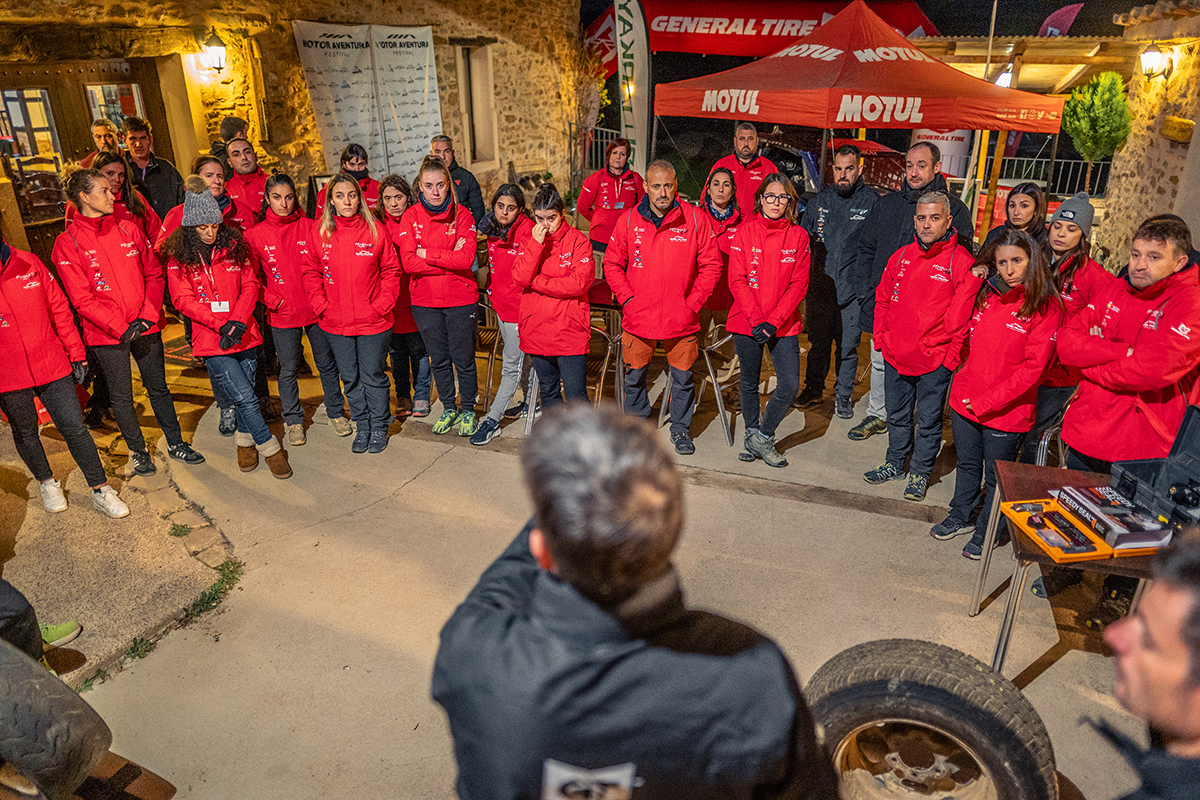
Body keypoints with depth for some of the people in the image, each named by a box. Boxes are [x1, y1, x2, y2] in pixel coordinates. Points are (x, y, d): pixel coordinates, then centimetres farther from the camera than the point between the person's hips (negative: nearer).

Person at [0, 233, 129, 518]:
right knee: (26, 434, 16)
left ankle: (100, 491, 12)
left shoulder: (29, 263, -2)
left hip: (51, 365, 1)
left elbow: (59, 309, 5)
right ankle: (46, 482, 40)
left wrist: (76, 353, 6)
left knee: (74, 427, 1)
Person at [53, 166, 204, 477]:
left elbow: (154, 274, 5)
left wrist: (148, 314, -8)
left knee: (158, 388, 14)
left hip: (146, 327, 3)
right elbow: (81, 299, -11)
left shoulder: (127, 230, 5)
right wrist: (119, 327, -18)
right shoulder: (68, 243, -7)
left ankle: (175, 443, 30)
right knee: (122, 397, 9)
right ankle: (138, 451, 26)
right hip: (106, 335, -3)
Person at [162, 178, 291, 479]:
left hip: (244, 334, 3)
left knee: (245, 393, 11)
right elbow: (183, 299, -6)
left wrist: (238, 321, -11)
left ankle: (245, 440, 36)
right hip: (211, 341, -3)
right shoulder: (178, 256, -2)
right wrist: (221, 324, -16)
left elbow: (250, 285, 2)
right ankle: (270, 448, 6)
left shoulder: (234, 245, 4)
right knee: (245, 397, -9)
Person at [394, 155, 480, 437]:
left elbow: (467, 257, -17)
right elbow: (408, 262, -12)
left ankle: (468, 411, 25)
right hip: (425, 301, 2)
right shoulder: (410, 217, -1)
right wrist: (449, 259, -16)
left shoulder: (461, 214, -5)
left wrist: (428, 254, -16)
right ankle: (448, 408, 32)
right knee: (439, 359, 14)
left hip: (460, 299, -2)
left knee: (463, 359, 6)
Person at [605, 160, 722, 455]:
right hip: (637, 317, 1)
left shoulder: (696, 219, -5)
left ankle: (680, 427, 30)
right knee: (635, 375, 12)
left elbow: (711, 265, -1)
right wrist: (627, 298, -4)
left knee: (683, 376, 10)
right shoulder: (628, 220, -2)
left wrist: (692, 303, -7)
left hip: (681, 318, -1)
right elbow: (612, 264, 6)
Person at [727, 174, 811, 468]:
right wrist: (757, 320, -16)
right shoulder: (745, 231, -1)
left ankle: (762, 438, 13)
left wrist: (774, 322, -14)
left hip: (784, 325, 1)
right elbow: (737, 280, -6)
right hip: (746, 322, 0)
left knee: (790, 386, -6)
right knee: (750, 384, 11)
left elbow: (799, 285, -3)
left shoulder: (798, 236, 1)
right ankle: (751, 436, 31)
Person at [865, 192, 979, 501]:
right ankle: (895, 464, 36)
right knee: (897, 415, 18)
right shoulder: (901, 256, 6)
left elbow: (962, 315, -10)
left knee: (928, 421, 8)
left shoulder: (962, 261, -9)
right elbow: (883, 299, 14)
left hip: (935, 362, -4)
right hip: (895, 356, 5)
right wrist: (880, 338, 7)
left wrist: (952, 356, -12)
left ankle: (920, 473, 25)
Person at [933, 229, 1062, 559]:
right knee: (967, 465, 22)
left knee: (996, 478, 11)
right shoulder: (986, 294, 5)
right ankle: (960, 517, 41)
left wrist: (987, 402, -18)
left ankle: (984, 534, 29)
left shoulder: (1045, 307, -12)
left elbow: (1033, 367, -16)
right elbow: (958, 334, 5)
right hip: (965, 400, 5)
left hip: (1006, 411, -5)